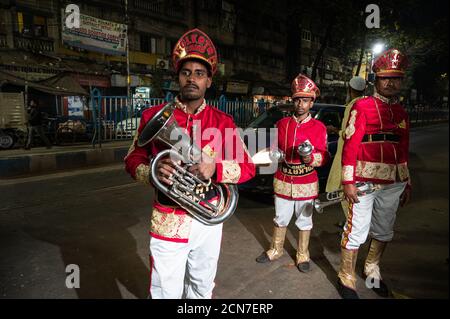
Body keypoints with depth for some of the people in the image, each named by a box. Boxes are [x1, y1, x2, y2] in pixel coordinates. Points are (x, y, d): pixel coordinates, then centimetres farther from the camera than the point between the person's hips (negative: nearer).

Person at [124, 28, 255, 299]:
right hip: (169, 221, -1)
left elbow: (248, 167, -1)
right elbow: (133, 160, 4)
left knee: (202, 288, 20)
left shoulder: (223, 122, -1)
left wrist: (216, 168, -21)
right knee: (166, 292, 7)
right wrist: (152, 171, -20)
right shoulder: (154, 115, -3)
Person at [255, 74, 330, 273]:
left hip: (307, 184, -2)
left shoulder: (319, 127, -4)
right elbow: (275, 149, 17)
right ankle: (276, 250, 36)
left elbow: (323, 157, -7)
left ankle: (302, 255, 31)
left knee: (304, 221, 12)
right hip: (282, 181, 2)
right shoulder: (282, 124, 5)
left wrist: (310, 157, -25)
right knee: (280, 219, 16)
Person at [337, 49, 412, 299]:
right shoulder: (362, 106, -5)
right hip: (365, 182, -6)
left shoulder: (402, 113, 14)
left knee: (384, 232, 17)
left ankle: (372, 271, 38)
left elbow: (403, 152, 18)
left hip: (394, 184, 7)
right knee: (357, 231, -1)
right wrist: (348, 181, -15)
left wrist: (407, 184, 17)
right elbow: (350, 145, -10)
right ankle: (347, 279, 16)